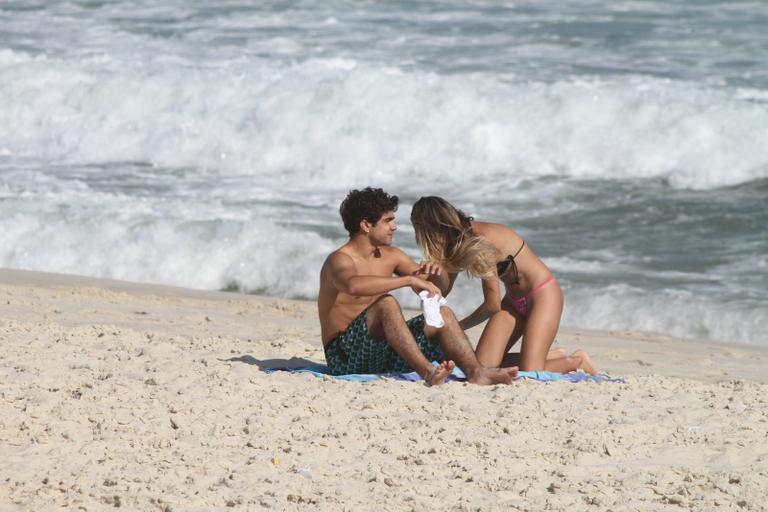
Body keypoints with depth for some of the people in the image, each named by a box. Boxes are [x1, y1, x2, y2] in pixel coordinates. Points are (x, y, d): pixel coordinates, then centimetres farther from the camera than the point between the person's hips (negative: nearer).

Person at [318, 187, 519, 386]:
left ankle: (476, 372, -27)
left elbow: (441, 286, 19)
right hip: (345, 358, -8)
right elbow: (353, 285, -39)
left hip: (381, 352, 8)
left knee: (443, 314, -4)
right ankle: (427, 371, -49)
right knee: (386, 304, -31)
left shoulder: (389, 256, 13)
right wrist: (410, 280, -38)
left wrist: (437, 273, -7)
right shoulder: (340, 260, -12)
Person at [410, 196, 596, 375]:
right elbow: (443, 289, 3)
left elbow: (493, 305, -22)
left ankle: (577, 361, 9)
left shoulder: (481, 239, -28)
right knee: (483, 366, -6)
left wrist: (458, 327, -12)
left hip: (543, 294, -8)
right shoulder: (457, 241, -3)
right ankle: (554, 356, 11)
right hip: (514, 300, 8)